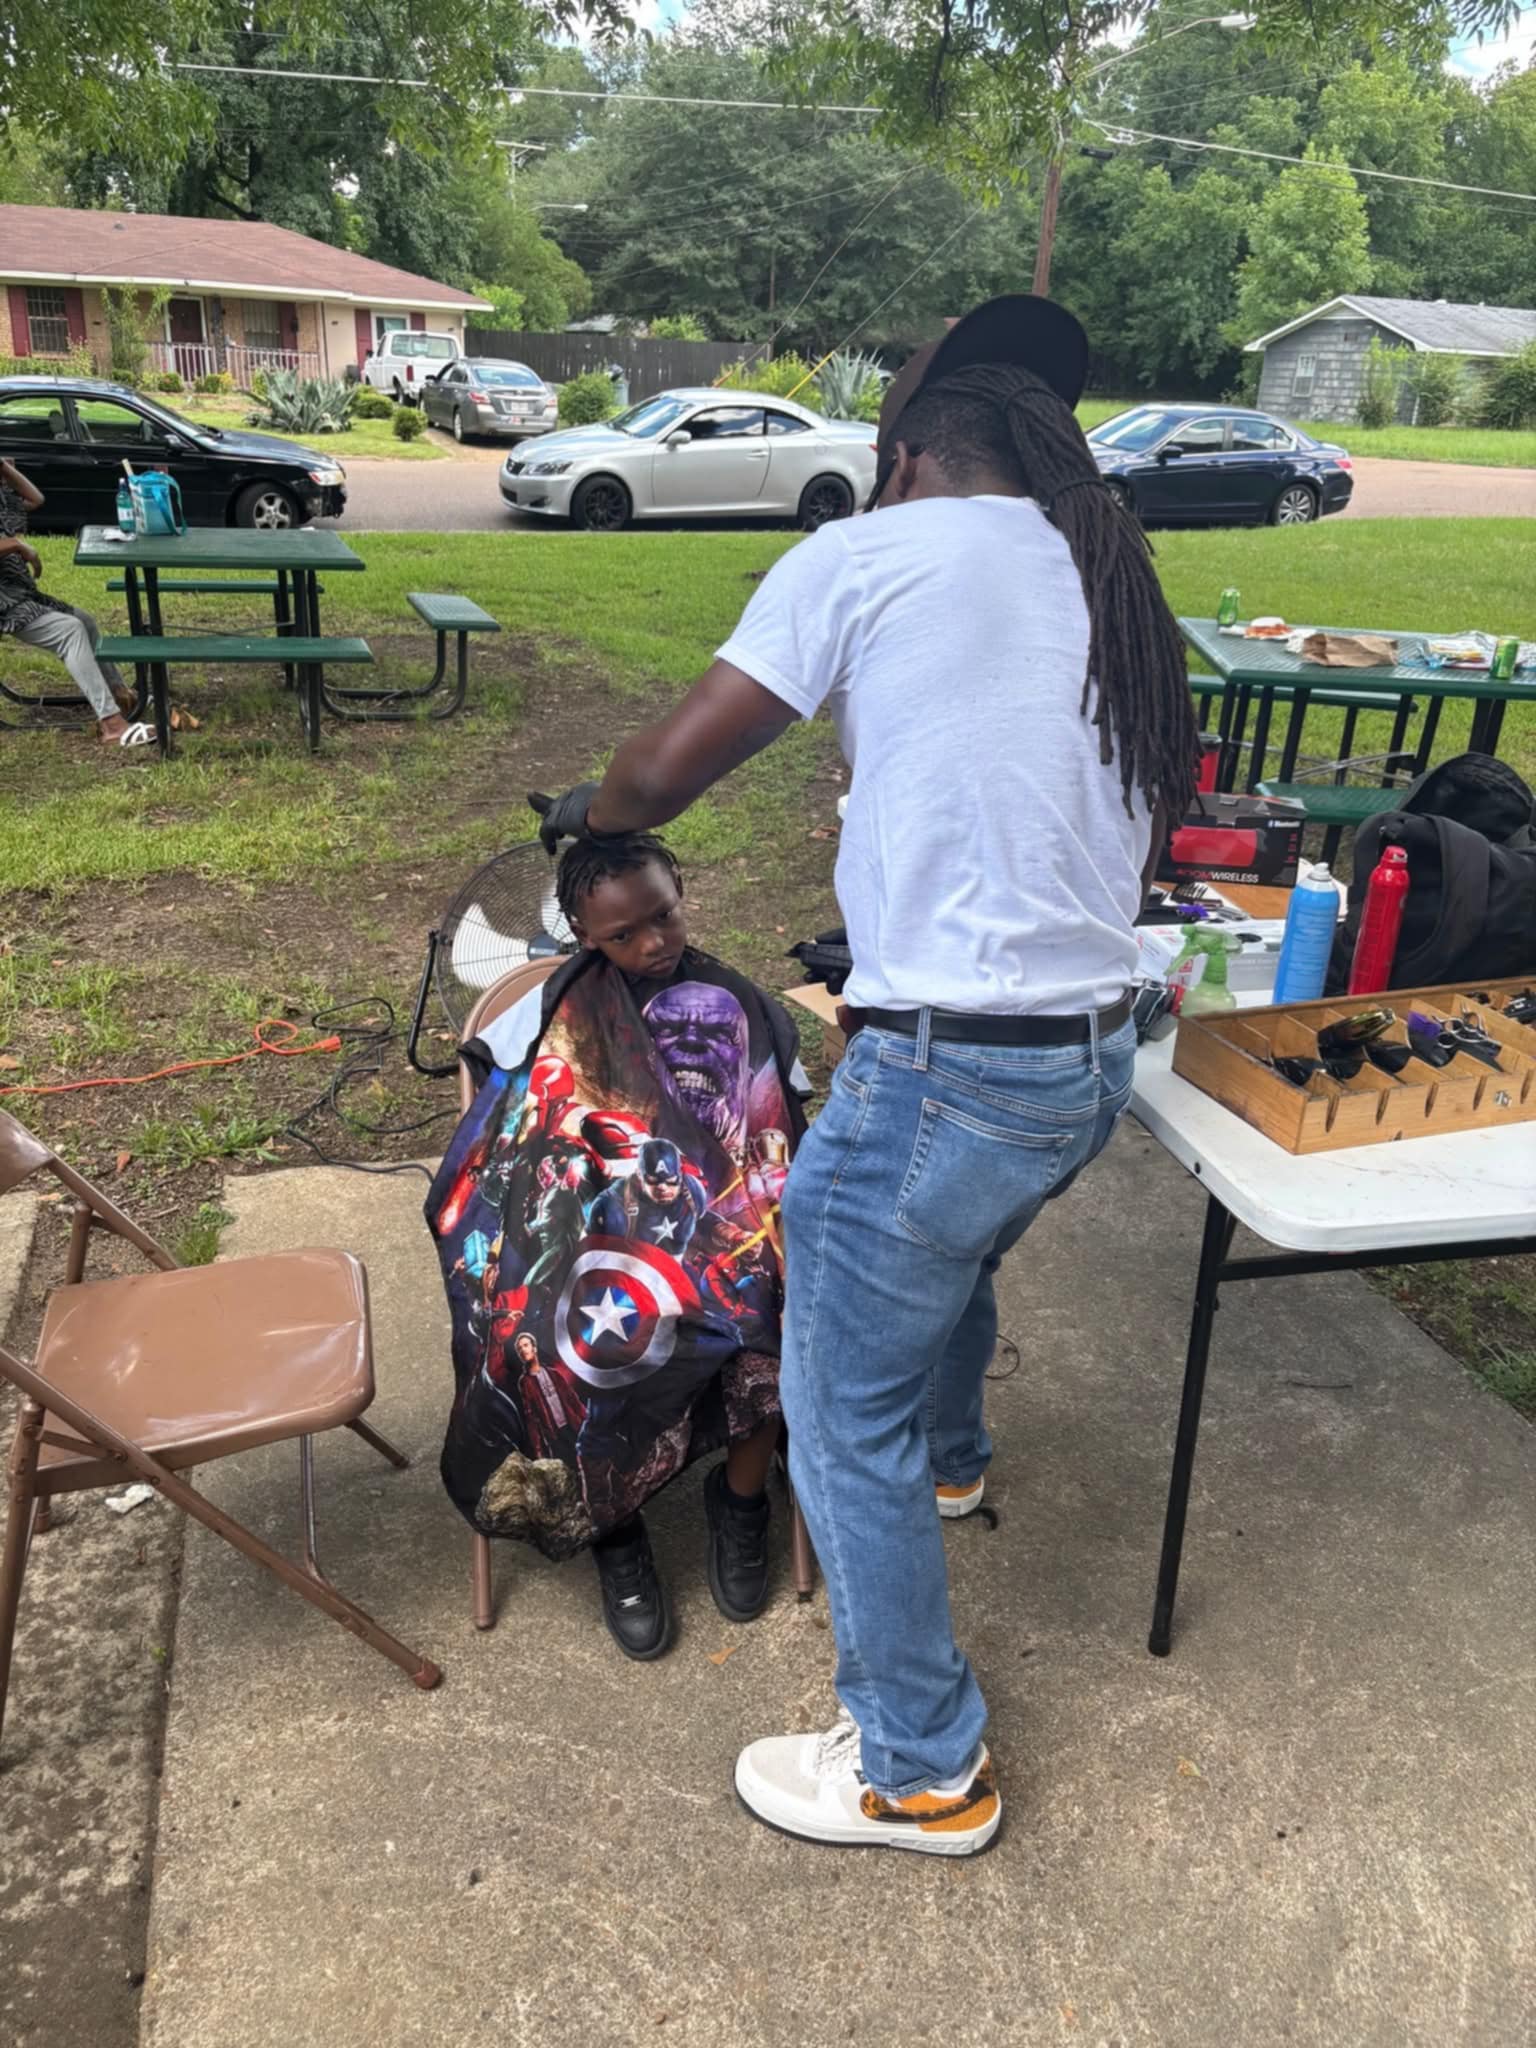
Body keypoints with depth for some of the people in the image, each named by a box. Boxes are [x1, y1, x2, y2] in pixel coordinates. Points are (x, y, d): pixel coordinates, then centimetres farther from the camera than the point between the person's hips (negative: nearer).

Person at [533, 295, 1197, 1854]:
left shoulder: (869, 554, -7)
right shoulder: (1115, 594, 13)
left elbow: (666, 770, -8)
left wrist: (583, 810, 17)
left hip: (945, 1069, -8)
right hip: (1095, 1060, 8)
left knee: (845, 1420, 9)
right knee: (954, 1250, 36)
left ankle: (919, 1772, 25)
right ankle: (946, 1458, 64)